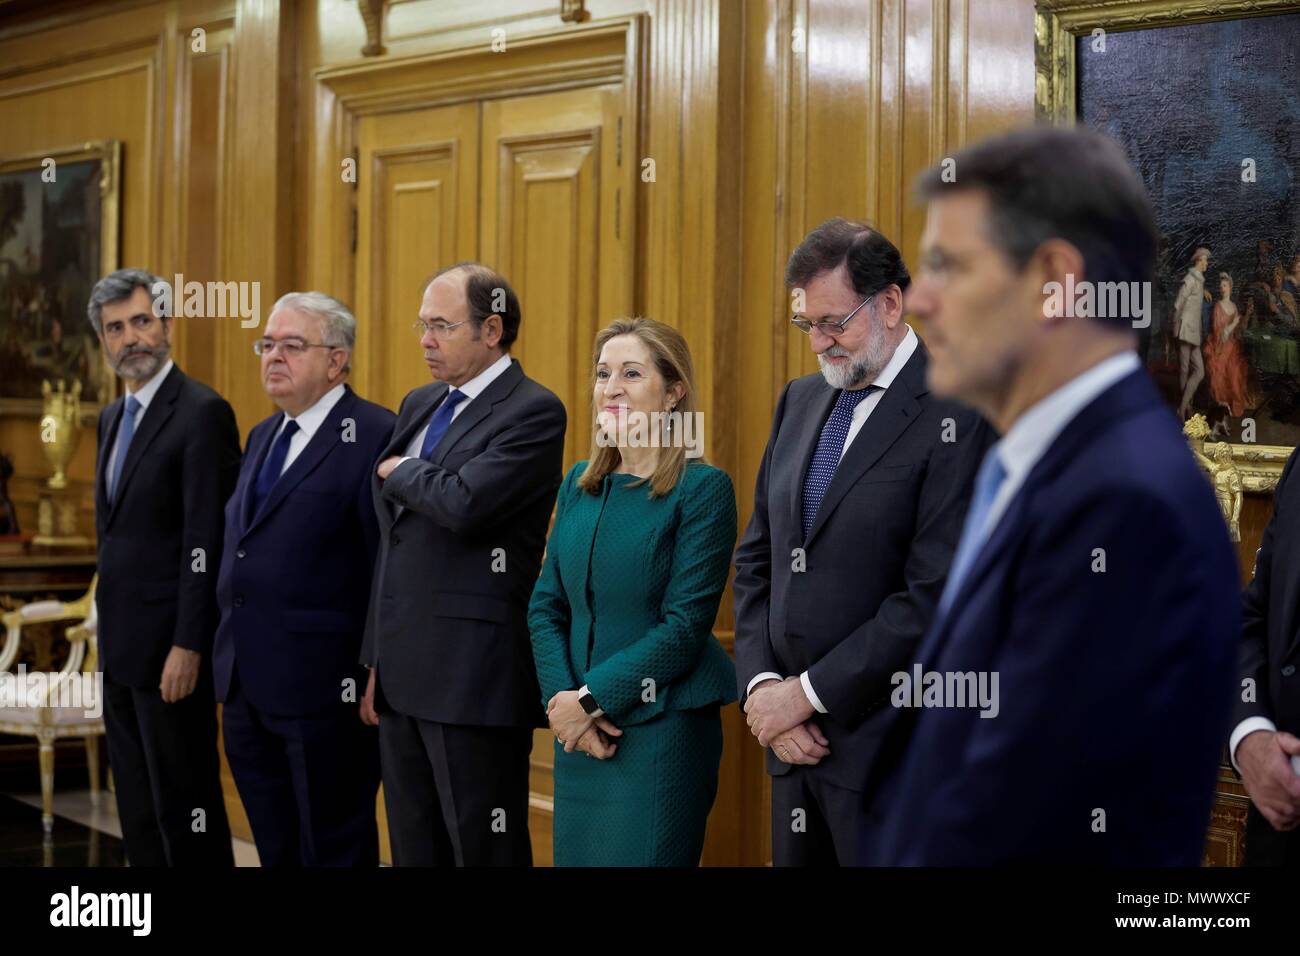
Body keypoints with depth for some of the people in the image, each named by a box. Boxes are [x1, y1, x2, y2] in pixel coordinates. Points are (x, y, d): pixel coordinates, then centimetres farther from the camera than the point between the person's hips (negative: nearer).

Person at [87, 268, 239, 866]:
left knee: (185, 802, -3)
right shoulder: (112, 417, 15)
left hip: (170, 645, -9)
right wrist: (110, 635, 15)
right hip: (122, 646, 9)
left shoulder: (202, 413, -13)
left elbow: (207, 540, -18)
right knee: (137, 805, 13)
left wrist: (188, 646, -21)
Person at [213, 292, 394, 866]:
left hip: (326, 688, -8)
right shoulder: (262, 437, 16)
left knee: (335, 850, 3)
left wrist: (379, 677, -17)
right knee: (276, 849, 16)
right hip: (248, 688, 8)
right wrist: (229, 663, 14)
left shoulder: (374, 436, -12)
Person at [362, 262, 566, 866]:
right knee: (414, 847, 14)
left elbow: (463, 503, -27)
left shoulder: (532, 412, -11)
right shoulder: (420, 405, 15)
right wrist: (378, 660, 19)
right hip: (405, 675, 9)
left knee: (483, 850, -2)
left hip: (475, 679, -9)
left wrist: (400, 471, -5)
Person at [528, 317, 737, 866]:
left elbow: (685, 626, -14)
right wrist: (561, 698, -7)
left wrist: (590, 699, -14)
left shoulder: (704, 489, -9)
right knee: (576, 856, 11)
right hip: (578, 732, 6)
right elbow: (546, 606, 9)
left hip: (662, 731, -6)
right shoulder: (579, 485, 9)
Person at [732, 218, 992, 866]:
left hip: (890, 743, -6)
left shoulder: (959, 415, -11)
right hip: (794, 741, 6)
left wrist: (807, 693, -14)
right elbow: (757, 560, 13)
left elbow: (937, 595, -18)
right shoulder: (799, 402, 12)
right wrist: (761, 685, -2)